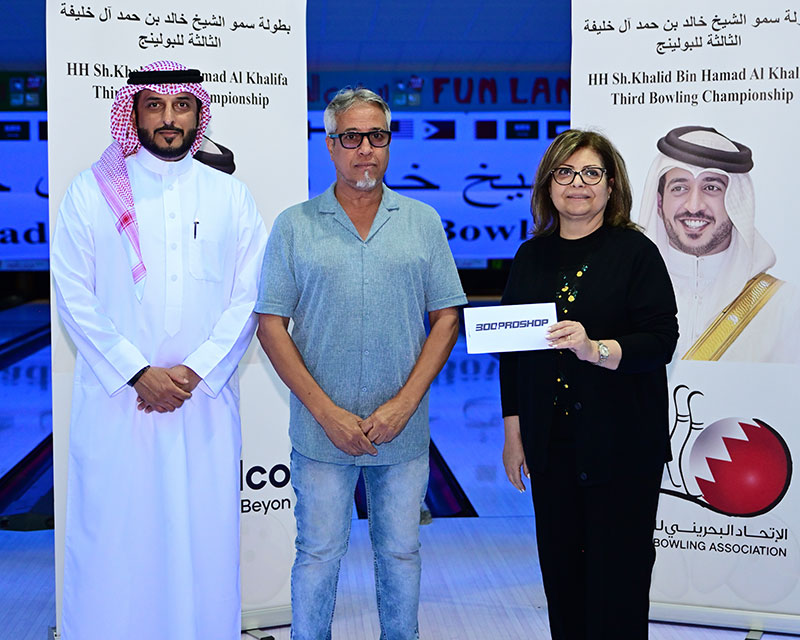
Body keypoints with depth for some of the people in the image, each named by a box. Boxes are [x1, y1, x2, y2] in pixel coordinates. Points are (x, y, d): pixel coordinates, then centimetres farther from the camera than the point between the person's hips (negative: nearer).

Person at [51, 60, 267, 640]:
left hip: (205, 401, 1)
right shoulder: (91, 192, 4)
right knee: (113, 536, 2)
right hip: (114, 398, -1)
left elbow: (248, 300, 3)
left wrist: (195, 372, -8)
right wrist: (137, 373, -10)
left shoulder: (231, 196, 8)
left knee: (203, 537, 4)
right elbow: (74, 296, -1)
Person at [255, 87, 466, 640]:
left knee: (401, 551, 13)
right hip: (322, 430, -1)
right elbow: (271, 325, -3)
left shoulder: (423, 222, 4)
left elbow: (447, 317, 3)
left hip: (403, 428, 2)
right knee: (319, 552, 9)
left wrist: (404, 403, -9)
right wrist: (327, 412, -11)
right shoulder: (295, 226, 0)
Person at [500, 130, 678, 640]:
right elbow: (511, 350, 12)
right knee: (560, 569, 11)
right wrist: (513, 432, 9)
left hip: (622, 444, -4)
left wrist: (597, 349, -28)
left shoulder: (636, 251, -4)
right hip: (550, 442, 4)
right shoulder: (531, 257, 9)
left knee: (617, 574, 1)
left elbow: (662, 340, -11)